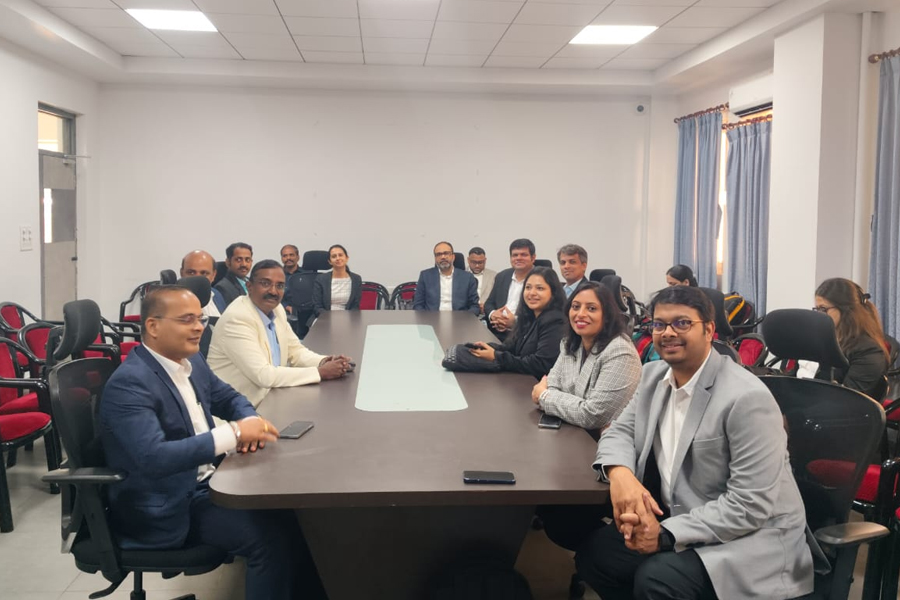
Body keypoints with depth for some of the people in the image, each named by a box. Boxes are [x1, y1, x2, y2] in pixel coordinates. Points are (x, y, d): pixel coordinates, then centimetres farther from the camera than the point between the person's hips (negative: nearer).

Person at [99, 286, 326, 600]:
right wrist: (234, 433, -34)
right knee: (270, 535, -22)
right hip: (166, 508, -8)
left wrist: (250, 422, -7)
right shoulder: (129, 383, -21)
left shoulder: (192, 361, 5)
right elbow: (153, 457, -32)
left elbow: (230, 399, 18)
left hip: (207, 482, 8)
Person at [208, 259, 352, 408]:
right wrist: (321, 372, -21)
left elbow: (295, 351, 13)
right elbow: (264, 375, -24)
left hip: (268, 398, 8)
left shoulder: (276, 309, 3)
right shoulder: (237, 319, -20)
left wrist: (323, 362, -8)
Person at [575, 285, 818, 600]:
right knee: (593, 552, -7)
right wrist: (619, 473, -18)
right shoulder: (655, 374, 4)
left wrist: (668, 534, -27)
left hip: (750, 539, -7)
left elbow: (751, 505, -24)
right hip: (675, 521, 8)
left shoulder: (746, 398, -22)